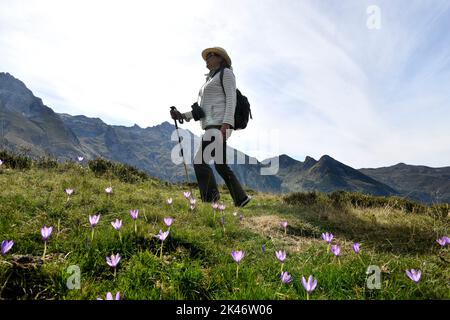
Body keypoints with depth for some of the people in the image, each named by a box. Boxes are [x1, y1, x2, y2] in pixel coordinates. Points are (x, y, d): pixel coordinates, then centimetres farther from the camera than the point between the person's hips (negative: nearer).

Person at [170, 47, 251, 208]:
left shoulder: (226, 73, 3)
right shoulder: (210, 81, 29)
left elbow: (231, 99, -11)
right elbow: (202, 111, 24)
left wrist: (226, 124, -23)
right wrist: (183, 116, 11)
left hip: (220, 124, -10)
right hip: (212, 126, 10)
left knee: (200, 160, -16)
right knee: (221, 165, 8)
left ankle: (209, 199, -12)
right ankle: (241, 198, 15)